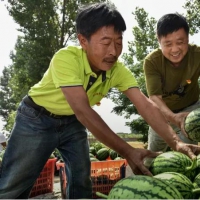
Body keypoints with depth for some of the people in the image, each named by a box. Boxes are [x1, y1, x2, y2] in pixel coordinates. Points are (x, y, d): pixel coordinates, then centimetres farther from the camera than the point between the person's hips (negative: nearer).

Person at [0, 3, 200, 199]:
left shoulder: (118, 70, -17)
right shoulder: (65, 59, -33)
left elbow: (145, 105, -23)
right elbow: (83, 111, -40)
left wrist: (175, 142, -38)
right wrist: (127, 151, -43)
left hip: (72, 122, 5)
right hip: (37, 119, -4)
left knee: (81, 182, 3)